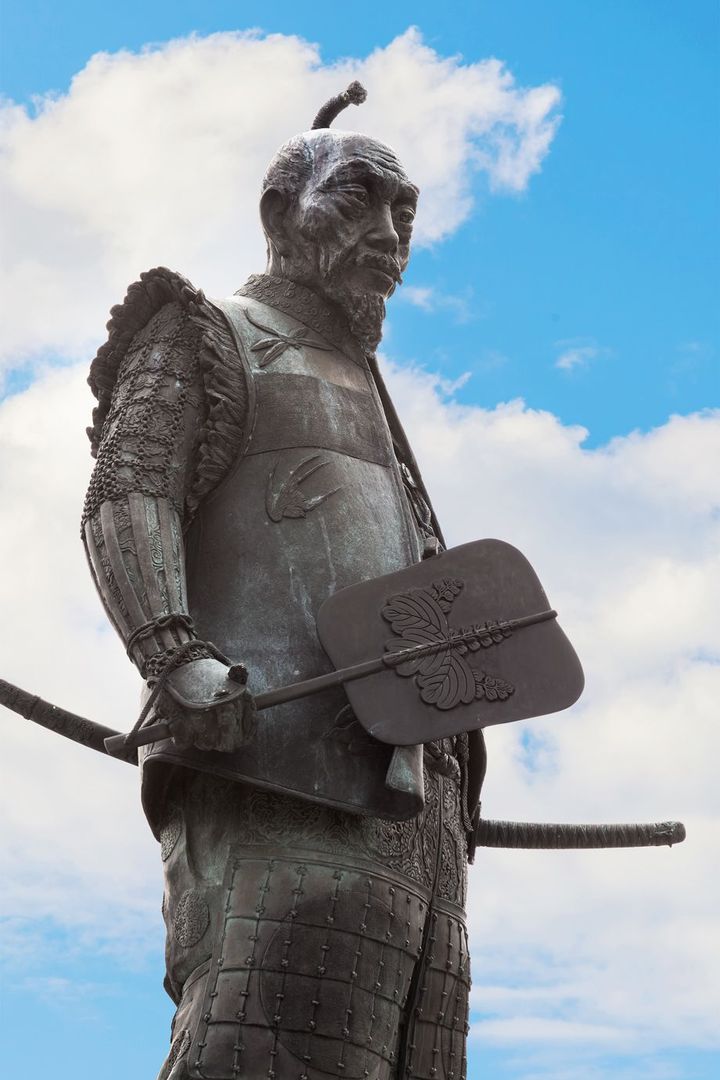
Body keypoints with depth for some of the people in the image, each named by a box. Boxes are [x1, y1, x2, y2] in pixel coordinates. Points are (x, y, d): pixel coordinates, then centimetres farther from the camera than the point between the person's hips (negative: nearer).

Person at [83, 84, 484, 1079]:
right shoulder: (210, 337, 12)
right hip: (276, 763, -7)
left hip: (408, 798, 7)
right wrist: (178, 659, -22)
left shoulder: (362, 395, 33)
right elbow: (124, 501, -5)